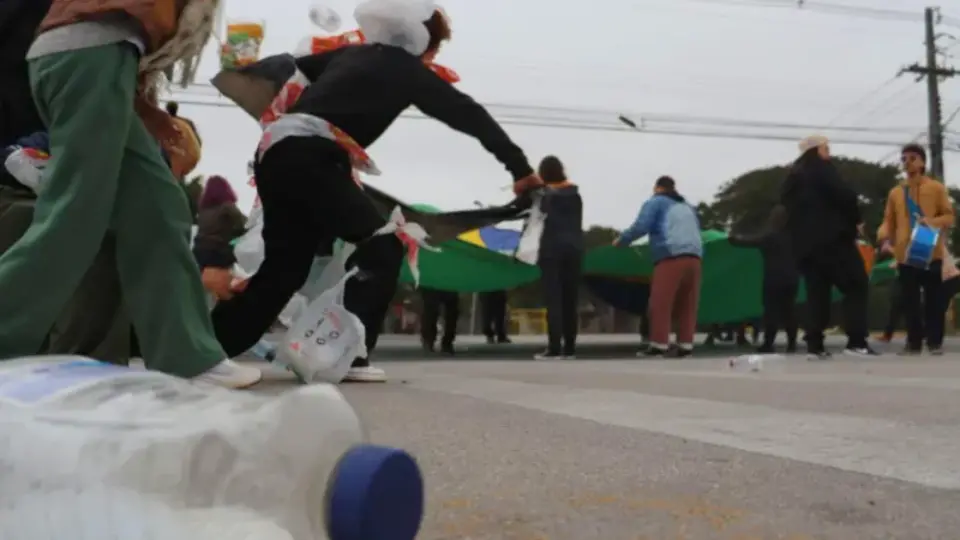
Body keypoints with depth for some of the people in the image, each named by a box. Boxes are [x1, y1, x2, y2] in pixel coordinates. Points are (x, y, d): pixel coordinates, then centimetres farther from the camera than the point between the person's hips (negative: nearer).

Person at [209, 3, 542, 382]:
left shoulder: (351, 53, 26)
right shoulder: (409, 71, 9)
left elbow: (291, 70, 28)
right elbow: (469, 115, 8)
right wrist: (519, 168, 10)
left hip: (276, 153, 7)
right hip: (310, 158, -7)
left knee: (286, 265, 14)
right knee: (382, 246, -2)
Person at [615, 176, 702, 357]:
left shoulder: (655, 202, 11)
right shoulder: (687, 206, 32)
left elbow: (641, 227, -2)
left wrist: (621, 240, 11)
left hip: (671, 257, -6)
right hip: (694, 256, 6)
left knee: (660, 303, -5)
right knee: (687, 304, 7)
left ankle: (659, 345, -10)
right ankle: (685, 345, 4)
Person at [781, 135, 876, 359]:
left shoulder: (792, 177, 22)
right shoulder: (821, 168, -3)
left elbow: (787, 208, 20)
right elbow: (844, 195, -13)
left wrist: (800, 235, 15)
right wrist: (855, 219, 2)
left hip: (804, 243, 8)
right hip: (831, 238, -8)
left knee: (817, 292, 6)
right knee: (857, 284, -3)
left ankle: (814, 346, -2)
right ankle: (856, 342, -11)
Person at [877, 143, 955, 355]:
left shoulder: (936, 188, 6)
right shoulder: (896, 192, 15)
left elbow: (949, 216, 1)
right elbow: (890, 220, 11)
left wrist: (932, 222, -19)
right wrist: (884, 232, -11)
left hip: (931, 253, -3)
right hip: (905, 254, 3)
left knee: (933, 298, 0)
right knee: (910, 300, 3)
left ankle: (935, 341, 5)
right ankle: (914, 342, 7)